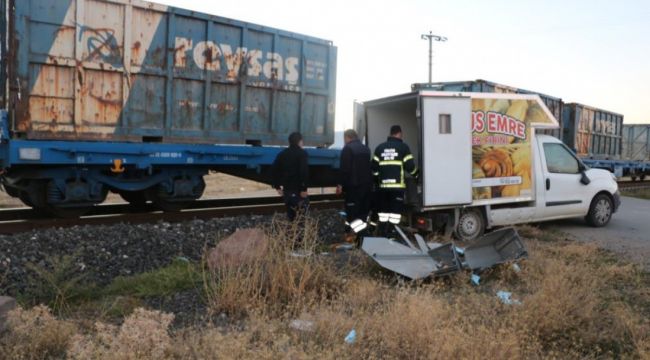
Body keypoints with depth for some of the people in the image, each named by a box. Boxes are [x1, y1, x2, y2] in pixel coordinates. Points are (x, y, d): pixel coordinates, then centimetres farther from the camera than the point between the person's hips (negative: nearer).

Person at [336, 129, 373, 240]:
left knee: (352, 211, -6)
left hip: (354, 185, -8)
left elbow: (345, 168, -15)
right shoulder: (366, 148, 17)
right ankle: (362, 235, 17)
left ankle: (354, 236, -12)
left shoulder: (347, 149, -8)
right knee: (363, 210, 13)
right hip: (367, 184, 8)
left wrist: (341, 184, -11)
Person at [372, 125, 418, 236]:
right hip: (397, 186, -4)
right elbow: (410, 166, -2)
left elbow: (374, 167, 9)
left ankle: (382, 237, 12)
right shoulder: (403, 147, -1)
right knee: (395, 213, -2)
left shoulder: (380, 147, 11)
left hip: (383, 185, 4)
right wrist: (416, 175, 17)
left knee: (383, 214, 11)